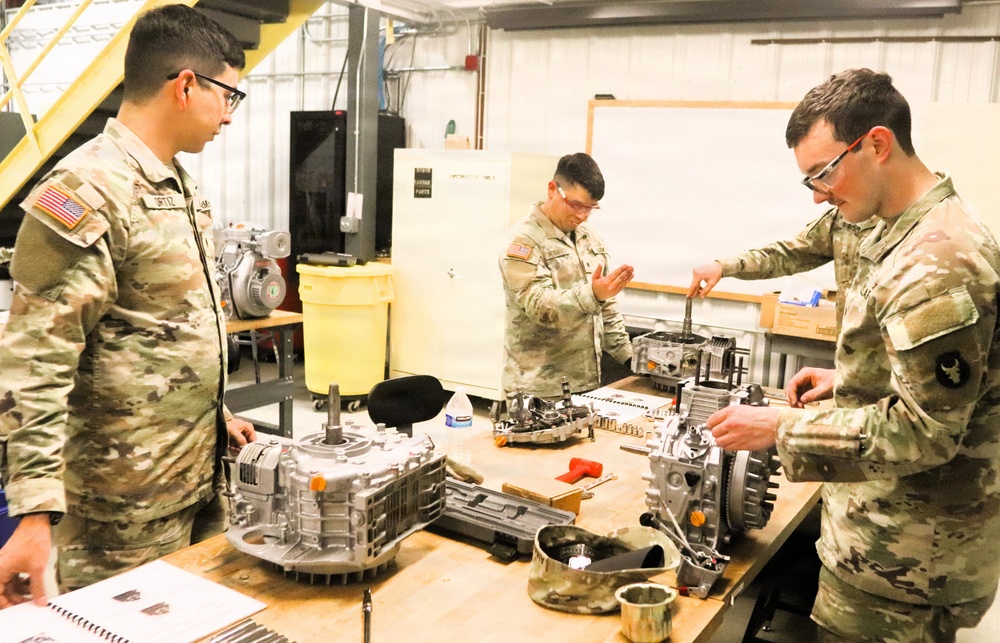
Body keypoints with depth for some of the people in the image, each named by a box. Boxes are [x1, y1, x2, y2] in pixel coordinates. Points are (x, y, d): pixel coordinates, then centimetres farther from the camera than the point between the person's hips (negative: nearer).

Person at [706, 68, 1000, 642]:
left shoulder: (937, 260, -25)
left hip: (902, 553, -9)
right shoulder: (908, 232, 7)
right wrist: (846, 380, 8)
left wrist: (781, 428, -23)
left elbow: (925, 431, -26)